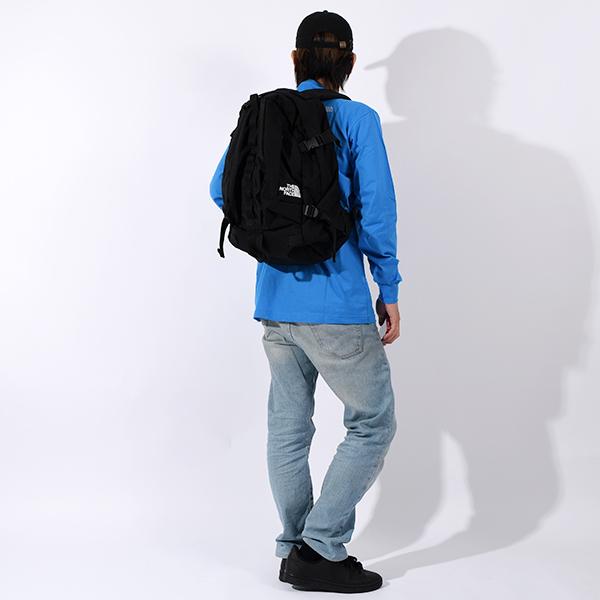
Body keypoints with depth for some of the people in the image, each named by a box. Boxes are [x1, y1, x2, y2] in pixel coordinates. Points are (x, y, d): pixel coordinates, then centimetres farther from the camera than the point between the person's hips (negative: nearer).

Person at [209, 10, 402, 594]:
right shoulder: (358, 119, -6)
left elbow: (222, 189, 11)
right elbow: (376, 211, -11)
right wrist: (389, 290, -3)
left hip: (274, 300, 6)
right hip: (336, 304, -6)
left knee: (288, 428, 14)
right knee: (373, 423, 7)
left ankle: (295, 546, 25)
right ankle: (321, 550, 5)